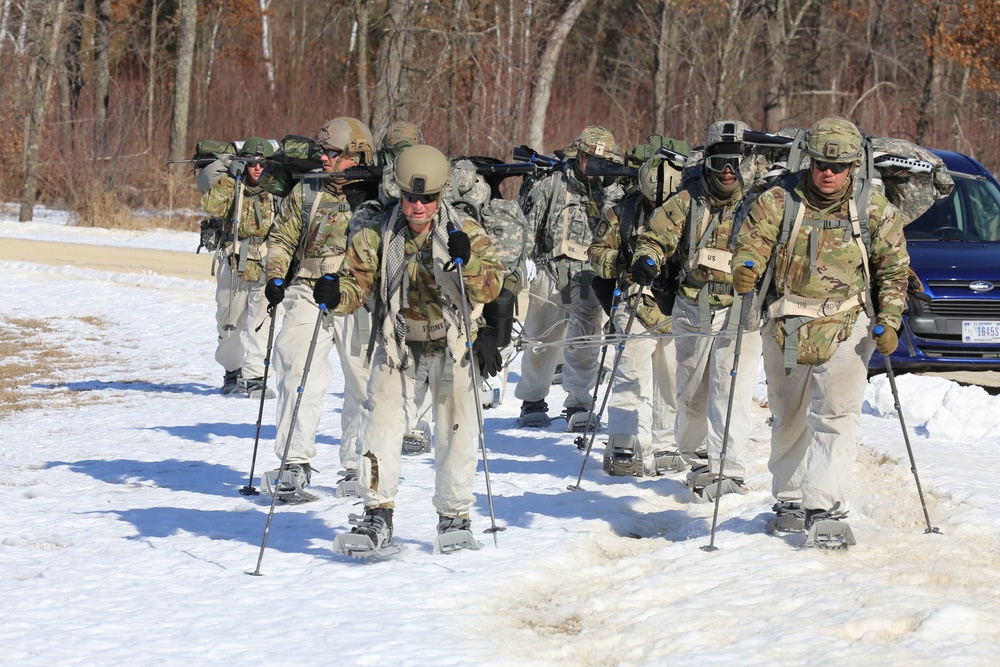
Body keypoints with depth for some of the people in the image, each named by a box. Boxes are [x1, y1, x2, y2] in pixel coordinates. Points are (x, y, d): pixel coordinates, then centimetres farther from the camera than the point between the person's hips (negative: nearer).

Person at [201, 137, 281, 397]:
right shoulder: (232, 188, 4)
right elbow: (212, 207, -13)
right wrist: (230, 177, -16)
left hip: (265, 266, -1)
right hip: (234, 265, 1)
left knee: (259, 323, -12)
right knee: (229, 323, 13)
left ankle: (253, 378, -11)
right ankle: (233, 371, 33)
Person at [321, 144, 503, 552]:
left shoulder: (465, 232, -8)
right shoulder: (378, 237, -4)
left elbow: (489, 290, -15)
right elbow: (357, 282, -5)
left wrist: (468, 261, -34)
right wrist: (336, 295, -27)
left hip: (451, 344, -1)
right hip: (397, 345, 1)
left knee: (455, 428, 5)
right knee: (382, 418, -12)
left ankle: (454, 514, 22)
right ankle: (378, 517, -10)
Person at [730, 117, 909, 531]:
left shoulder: (875, 211, 3)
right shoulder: (779, 202, 2)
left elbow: (894, 269, 7)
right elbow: (752, 240, -4)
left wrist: (889, 322, -4)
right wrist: (745, 268, -27)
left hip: (847, 326, -2)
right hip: (786, 326, 2)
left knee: (835, 416, -13)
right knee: (789, 418, 14)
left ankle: (824, 504, -17)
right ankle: (789, 497, 30)